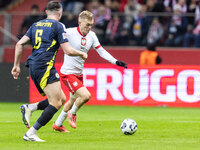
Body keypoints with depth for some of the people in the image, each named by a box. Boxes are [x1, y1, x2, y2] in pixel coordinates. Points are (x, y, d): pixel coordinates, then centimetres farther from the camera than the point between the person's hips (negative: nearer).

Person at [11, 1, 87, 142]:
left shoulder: (36, 25, 19)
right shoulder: (58, 26, -2)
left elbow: (19, 44, 14)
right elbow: (68, 51, -6)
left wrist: (16, 65, 19)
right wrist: (82, 54, 12)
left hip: (33, 67, 8)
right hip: (45, 67, -8)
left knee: (62, 98, 12)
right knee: (55, 103, -9)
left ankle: (29, 109, 1)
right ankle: (31, 133, -14)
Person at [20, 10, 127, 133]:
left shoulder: (91, 35, 2)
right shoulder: (69, 33, -18)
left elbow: (101, 51, 8)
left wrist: (116, 62, -1)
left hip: (79, 74, 8)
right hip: (68, 73, -8)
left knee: (73, 100, 20)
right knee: (86, 95, -22)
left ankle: (58, 124, 37)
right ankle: (72, 113, 7)